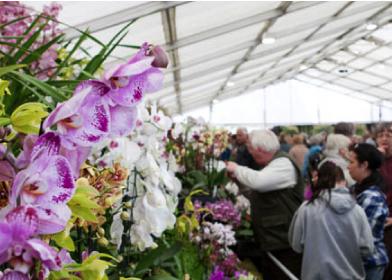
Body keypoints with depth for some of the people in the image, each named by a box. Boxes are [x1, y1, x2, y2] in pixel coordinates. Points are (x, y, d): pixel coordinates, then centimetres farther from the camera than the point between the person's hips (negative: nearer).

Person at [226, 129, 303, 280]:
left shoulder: (283, 164, -17)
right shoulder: (271, 164, 16)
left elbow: (258, 181, -33)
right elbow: (256, 187, 28)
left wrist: (237, 169, -15)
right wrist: (237, 177, 13)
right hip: (271, 240, 10)